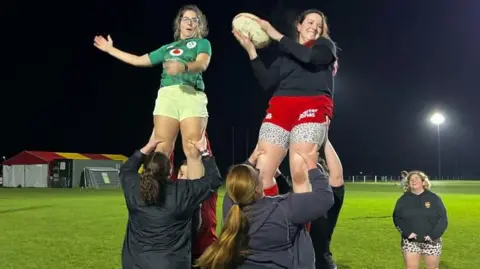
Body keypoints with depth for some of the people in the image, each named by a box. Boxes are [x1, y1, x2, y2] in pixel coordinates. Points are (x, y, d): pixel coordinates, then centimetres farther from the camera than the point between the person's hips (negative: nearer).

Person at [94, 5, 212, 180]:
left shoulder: (202, 43, 16)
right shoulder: (168, 48, 29)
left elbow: (202, 64, -6)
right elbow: (139, 60, 34)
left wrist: (183, 67, -28)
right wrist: (110, 49, 38)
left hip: (192, 96, -4)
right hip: (167, 96, 4)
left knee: (193, 152, -15)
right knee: (161, 151, -8)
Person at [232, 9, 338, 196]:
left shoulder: (326, 45, 16)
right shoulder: (285, 54, 27)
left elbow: (309, 56, -8)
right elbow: (267, 82, 13)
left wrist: (277, 36, -2)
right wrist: (251, 51, 8)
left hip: (313, 107, -4)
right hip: (281, 107, 4)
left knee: (299, 173, -20)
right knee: (261, 173, -9)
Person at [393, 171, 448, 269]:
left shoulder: (434, 198, -1)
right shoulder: (403, 199, 2)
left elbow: (443, 219, -3)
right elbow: (397, 218, 1)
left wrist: (433, 235, -15)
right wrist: (407, 233, -14)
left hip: (431, 241, 0)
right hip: (410, 241, 0)